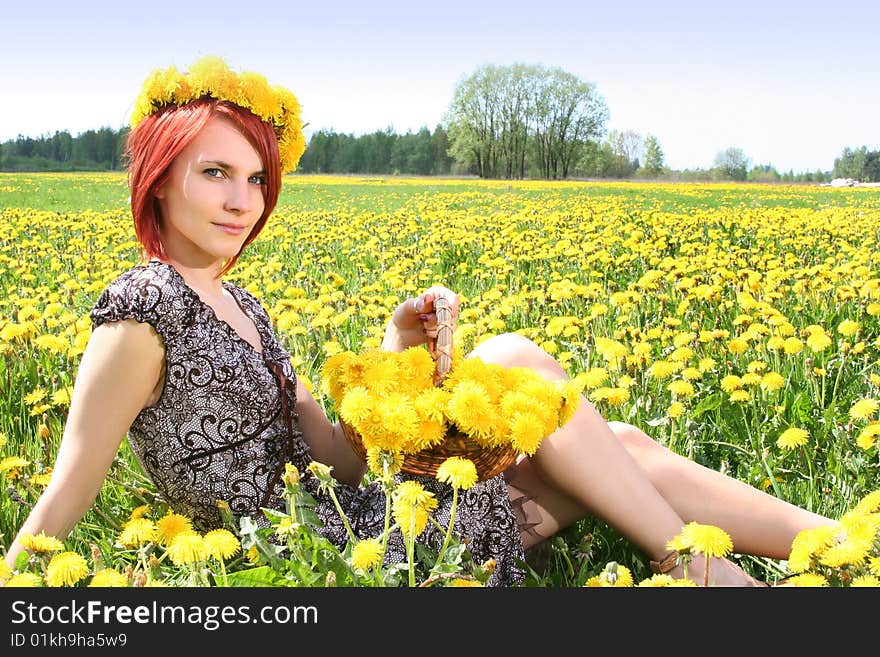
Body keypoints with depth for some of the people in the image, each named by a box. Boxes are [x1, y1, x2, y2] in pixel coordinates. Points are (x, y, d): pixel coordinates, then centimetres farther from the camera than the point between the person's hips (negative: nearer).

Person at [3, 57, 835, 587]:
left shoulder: (235, 305, 12)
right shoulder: (142, 314, -14)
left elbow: (337, 458, 5)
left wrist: (396, 348, -9)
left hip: (337, 517, 8)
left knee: (617, 446, -1)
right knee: (513, 361, -16)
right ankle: (701, 567, -6)